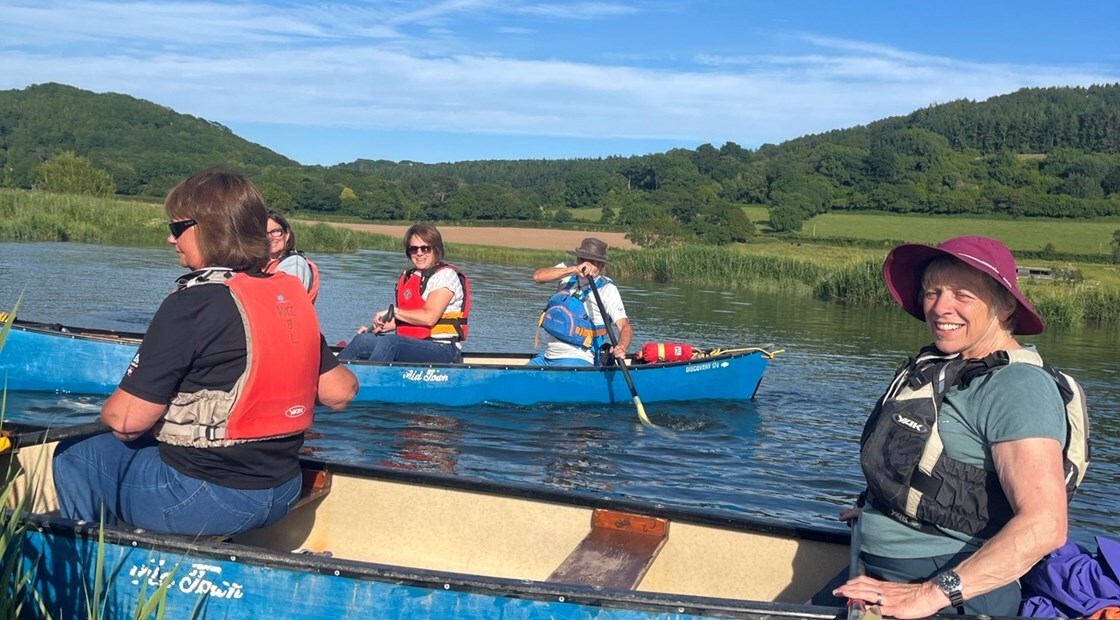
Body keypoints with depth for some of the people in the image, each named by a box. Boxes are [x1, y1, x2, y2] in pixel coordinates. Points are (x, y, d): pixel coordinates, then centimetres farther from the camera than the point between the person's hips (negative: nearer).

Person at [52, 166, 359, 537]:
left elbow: (126, 421, -17)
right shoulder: (292, 295, 1)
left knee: (74, 460, 13)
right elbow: (341, 391, 5)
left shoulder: (194, 302, -18)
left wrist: (111, 409, 6)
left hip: (205, 498, -8)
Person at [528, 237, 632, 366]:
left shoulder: (607, 289, -6)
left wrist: (621, 347, -37)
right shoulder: (567, 271, 4)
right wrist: (574, 270, -25)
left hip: (578, 360, -5)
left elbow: (624, 326, -14)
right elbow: (537, 276, -14)